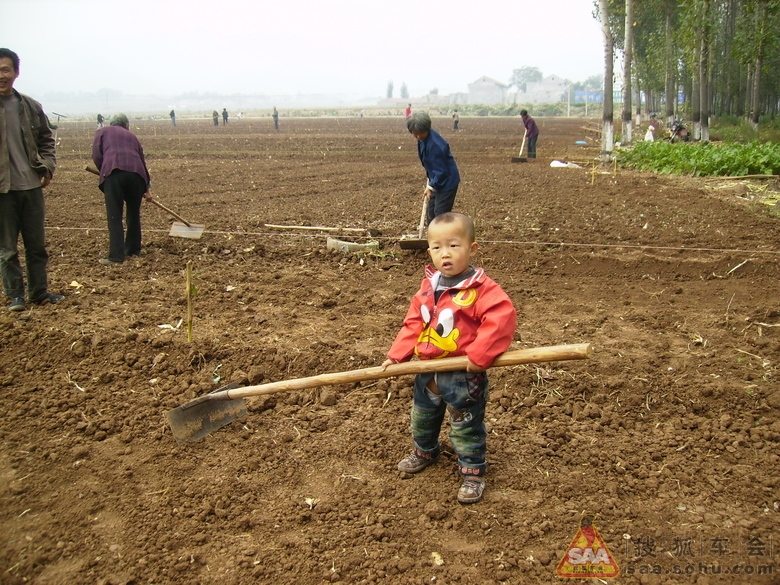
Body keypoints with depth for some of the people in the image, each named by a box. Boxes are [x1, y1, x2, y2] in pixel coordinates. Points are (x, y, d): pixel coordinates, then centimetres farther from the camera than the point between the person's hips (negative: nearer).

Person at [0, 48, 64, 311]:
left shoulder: (31, 107, 6)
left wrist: (47, 166, 3)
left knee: (37, 244, 12)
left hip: (32, 186, 4)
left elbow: (46, 139, 17)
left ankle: (39, 291, 23)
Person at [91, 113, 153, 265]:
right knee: (134, 214, 19)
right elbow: (142, 160, 32)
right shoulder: (132, 136, 31)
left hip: (113, 172, -3)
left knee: (114, 217, -2)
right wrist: (146, 189, 39)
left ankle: (116, 256, -8)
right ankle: (133, 249, 29)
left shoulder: (103, 132, 23)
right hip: (136, 173, 3)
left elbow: (97, 156, 9)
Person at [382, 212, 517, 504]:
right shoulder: (428, 286, 2)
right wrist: (397, 355, -1)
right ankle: (424, 451, 51)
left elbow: (502, 318, -31)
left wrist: (480, 356, -31)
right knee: (422, 417, 25)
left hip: (464, 377, -7)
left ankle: (473, 472, 27)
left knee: (466, 427, 8)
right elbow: (413, 323, 7)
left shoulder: (481, 288, -20)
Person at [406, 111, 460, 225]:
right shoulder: (422, 139, 0)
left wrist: (431, 186, -25)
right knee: (431, 213, 16)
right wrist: (430, 178, 14)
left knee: (440, 213, -9)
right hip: (436, 180, 10)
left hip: (446, 182, -10)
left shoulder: (435, 145, -29)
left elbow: (441, 170, -24)